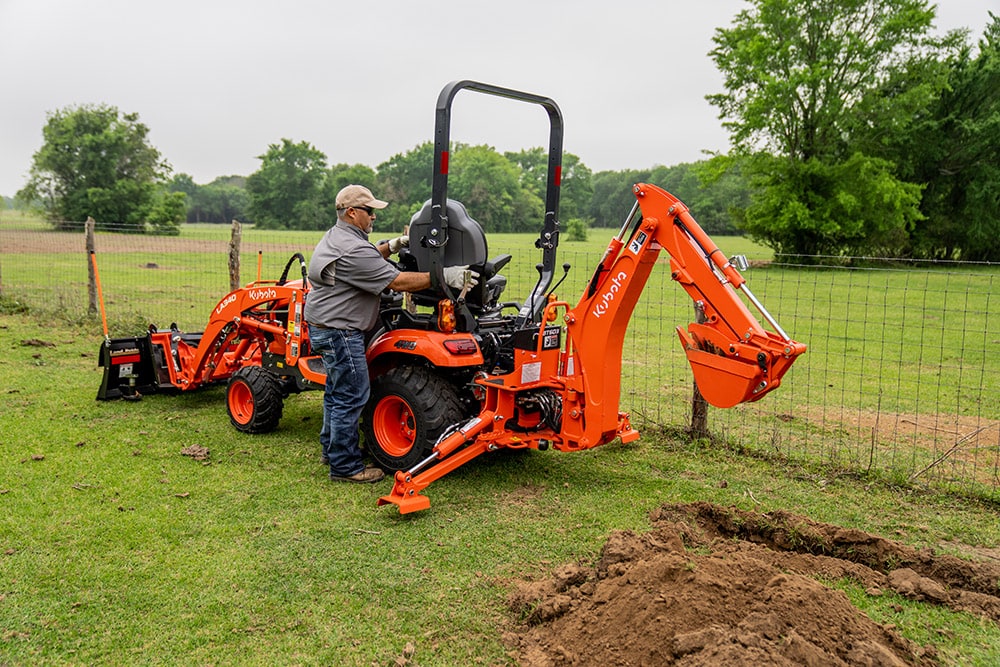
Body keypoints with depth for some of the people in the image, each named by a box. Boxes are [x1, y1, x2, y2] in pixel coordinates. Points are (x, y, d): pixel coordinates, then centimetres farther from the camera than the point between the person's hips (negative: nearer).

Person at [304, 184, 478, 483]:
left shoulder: (335, 235, 11)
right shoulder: (352, 250, -23)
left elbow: (367, 259, 28)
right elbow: (399, 282, -26)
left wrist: (392, 246, 11)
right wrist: (445, 276, -24)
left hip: (324, 327, 11)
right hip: (339, 332, -11)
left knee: (338, 391, 20)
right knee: (351, 397, -5)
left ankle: (332, 449, 34)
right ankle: (345, 467, 3)